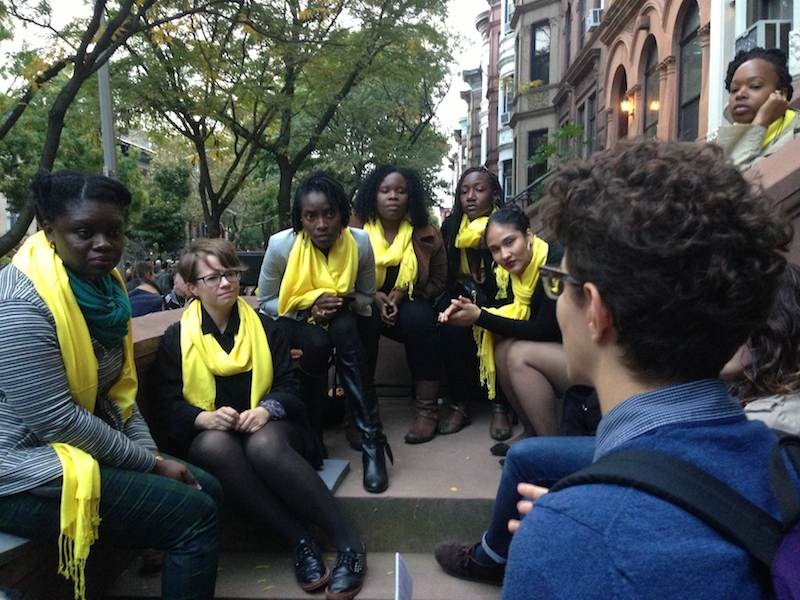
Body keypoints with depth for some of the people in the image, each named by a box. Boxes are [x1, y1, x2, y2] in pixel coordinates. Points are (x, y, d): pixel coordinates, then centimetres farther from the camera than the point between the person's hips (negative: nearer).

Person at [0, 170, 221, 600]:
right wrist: (150, 464, -16)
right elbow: (55, 420, -24)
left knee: (206, 490, 8)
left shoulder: (103, 285, 4)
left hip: (84, 448, 9)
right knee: (193, 514, -15)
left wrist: (151, 453, -2)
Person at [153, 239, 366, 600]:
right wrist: (206, 418, -21)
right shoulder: (175, 338, 5)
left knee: (264, 446, -38)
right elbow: (169, 406, 0)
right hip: (209, 435, 0)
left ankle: (346, 540, -30)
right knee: (217, 447, -38)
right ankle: (300, 541, -31)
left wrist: (266, 410, -20)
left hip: (266, 428, 0)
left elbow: (288, 386, 3)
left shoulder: (264, 326, 8)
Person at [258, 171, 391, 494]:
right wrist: (308, 304, -24)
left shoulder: (360, 242, -17)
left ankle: (371, 440, -30)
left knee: (345, 332, -33)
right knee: (317, 344, -34)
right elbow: (265, 303, -8)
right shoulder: (281, 245, -21)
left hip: (339, 321, 1)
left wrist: (346, 303, -23)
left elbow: (366, 296, 0)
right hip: (293, 323, -1)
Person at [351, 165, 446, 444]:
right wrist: (374, 297, -19)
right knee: (363, 317, -34)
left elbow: (438, 281, 3)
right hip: (367, 304, 0)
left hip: (408, 305, 1)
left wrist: (403, 293, -13)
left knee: (420, 317, -32)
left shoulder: (426, 234, 1)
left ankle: (427, 408, -24)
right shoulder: (356, 228, -1)